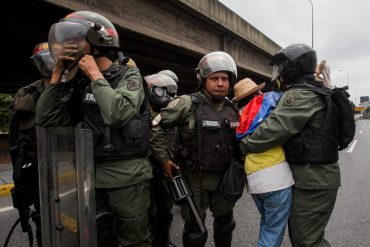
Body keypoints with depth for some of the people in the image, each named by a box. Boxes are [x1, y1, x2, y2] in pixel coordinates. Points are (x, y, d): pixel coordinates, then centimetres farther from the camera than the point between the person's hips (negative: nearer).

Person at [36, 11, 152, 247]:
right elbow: (46, 119, 3)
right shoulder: (80, 83, 10)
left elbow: (118, 114, -25)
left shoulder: (129, 75, -6)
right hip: (91, 175, 6)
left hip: (127, 176, -5)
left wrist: (95, 74, -13)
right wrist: (58, 73, 0)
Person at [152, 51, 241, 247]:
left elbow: (238, 139, 17)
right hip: (196, 178, -5)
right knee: (195, 228, 10)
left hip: (224, 177, 6)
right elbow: (156, 126, -12)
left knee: (225, 223, 23)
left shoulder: (233, 109, 4)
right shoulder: (188, 104, -14)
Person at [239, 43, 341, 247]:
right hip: (318, 176, 10)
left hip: (312, 181, -10)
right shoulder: (316, 92, 16)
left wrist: (243, 144, -12)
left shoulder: (299, 95, -18)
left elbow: (274, 129, -25)